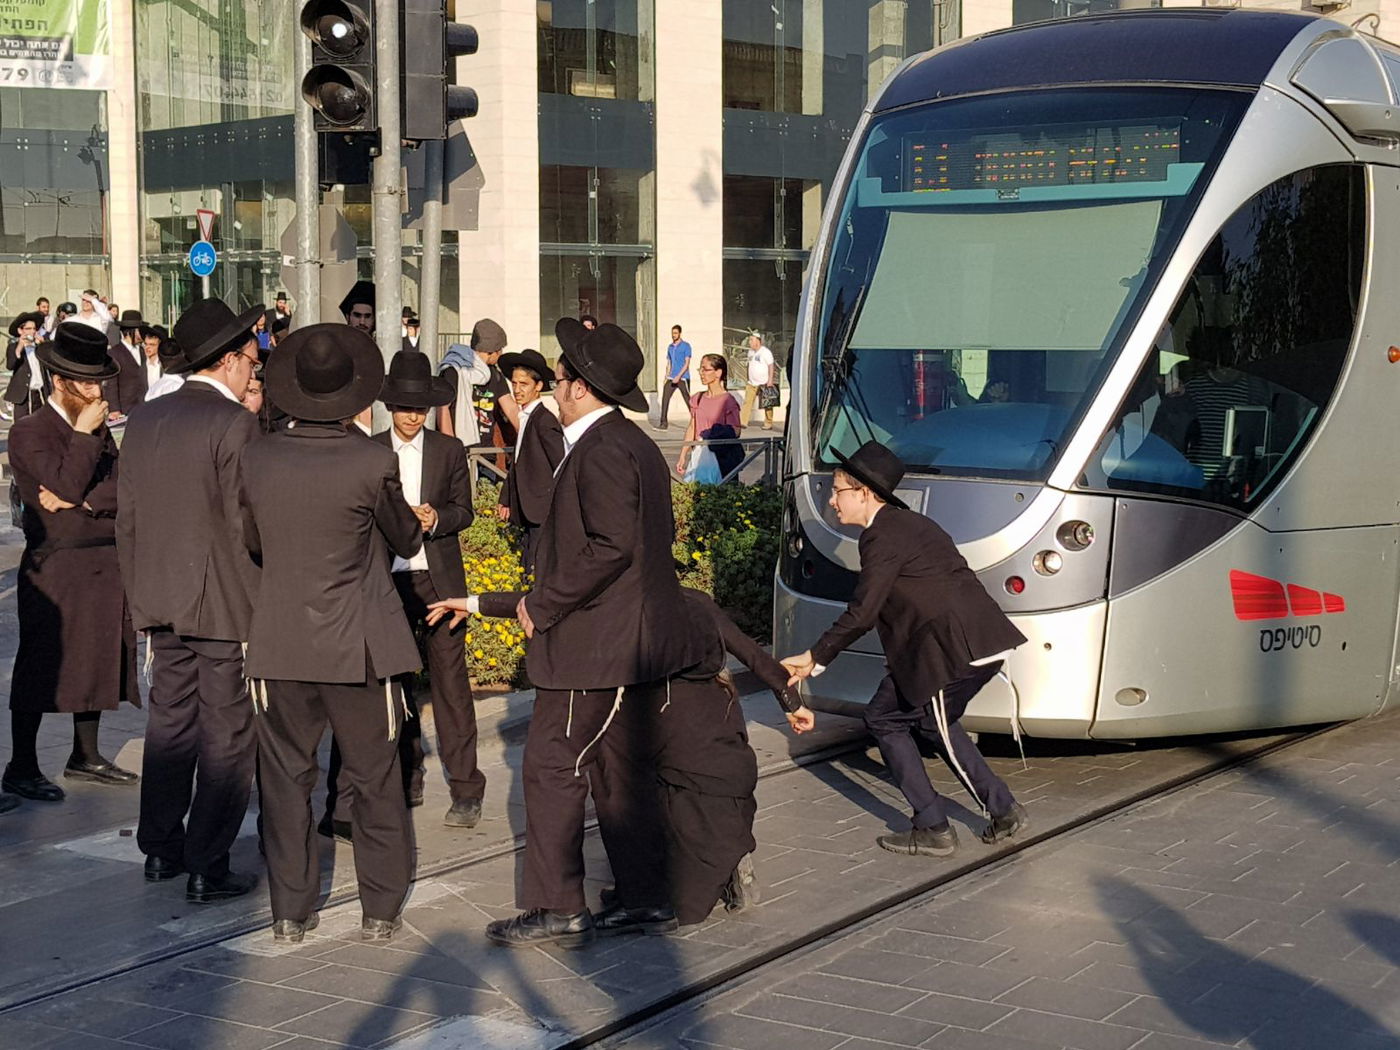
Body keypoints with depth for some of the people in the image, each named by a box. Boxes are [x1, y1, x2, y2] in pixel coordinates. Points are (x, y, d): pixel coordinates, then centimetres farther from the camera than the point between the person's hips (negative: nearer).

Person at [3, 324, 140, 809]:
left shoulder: (100, 429, 13)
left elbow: (122, 490, 2)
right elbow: (66, 484, -20)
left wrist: (82, 501, -13)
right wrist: (84, 434, -13)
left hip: (104, 565, 7)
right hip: (55, 569, -7)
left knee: (96, 661, 11)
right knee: (42, 668, -4)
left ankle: (86, 756, 23)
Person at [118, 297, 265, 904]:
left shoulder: (143, 420, 7)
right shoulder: (234, 423, -14)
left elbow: (127, 520, 11)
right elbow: (246, 527, -16)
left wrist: (141, 600, 18)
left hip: (163, 603, 7)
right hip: (229, 604, -7)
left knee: (169, 723, 17)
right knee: (226, 736, 2)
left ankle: (160, 849, 27)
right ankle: (207, 869, 6)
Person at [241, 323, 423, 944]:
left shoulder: (257, 459, -5)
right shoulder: (373, 462, -15)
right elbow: (408, 542, 1)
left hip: (279, 643, 3)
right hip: (357, 645, -2)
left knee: (286, 777, 12)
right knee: (374, 778, 10)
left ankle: (291, 910, 18)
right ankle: (381, 909, 18)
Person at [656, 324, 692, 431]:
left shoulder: (686, 346, -4)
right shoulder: (670, 347, 16)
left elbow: (687, 363, -10)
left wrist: (678, 376, -18)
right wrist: (666, 376, 9)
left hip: (683, 378, -6)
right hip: (672, 378, 6)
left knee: (688, 400, -3)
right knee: (665, 398, -6)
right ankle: (663, 423, -6)